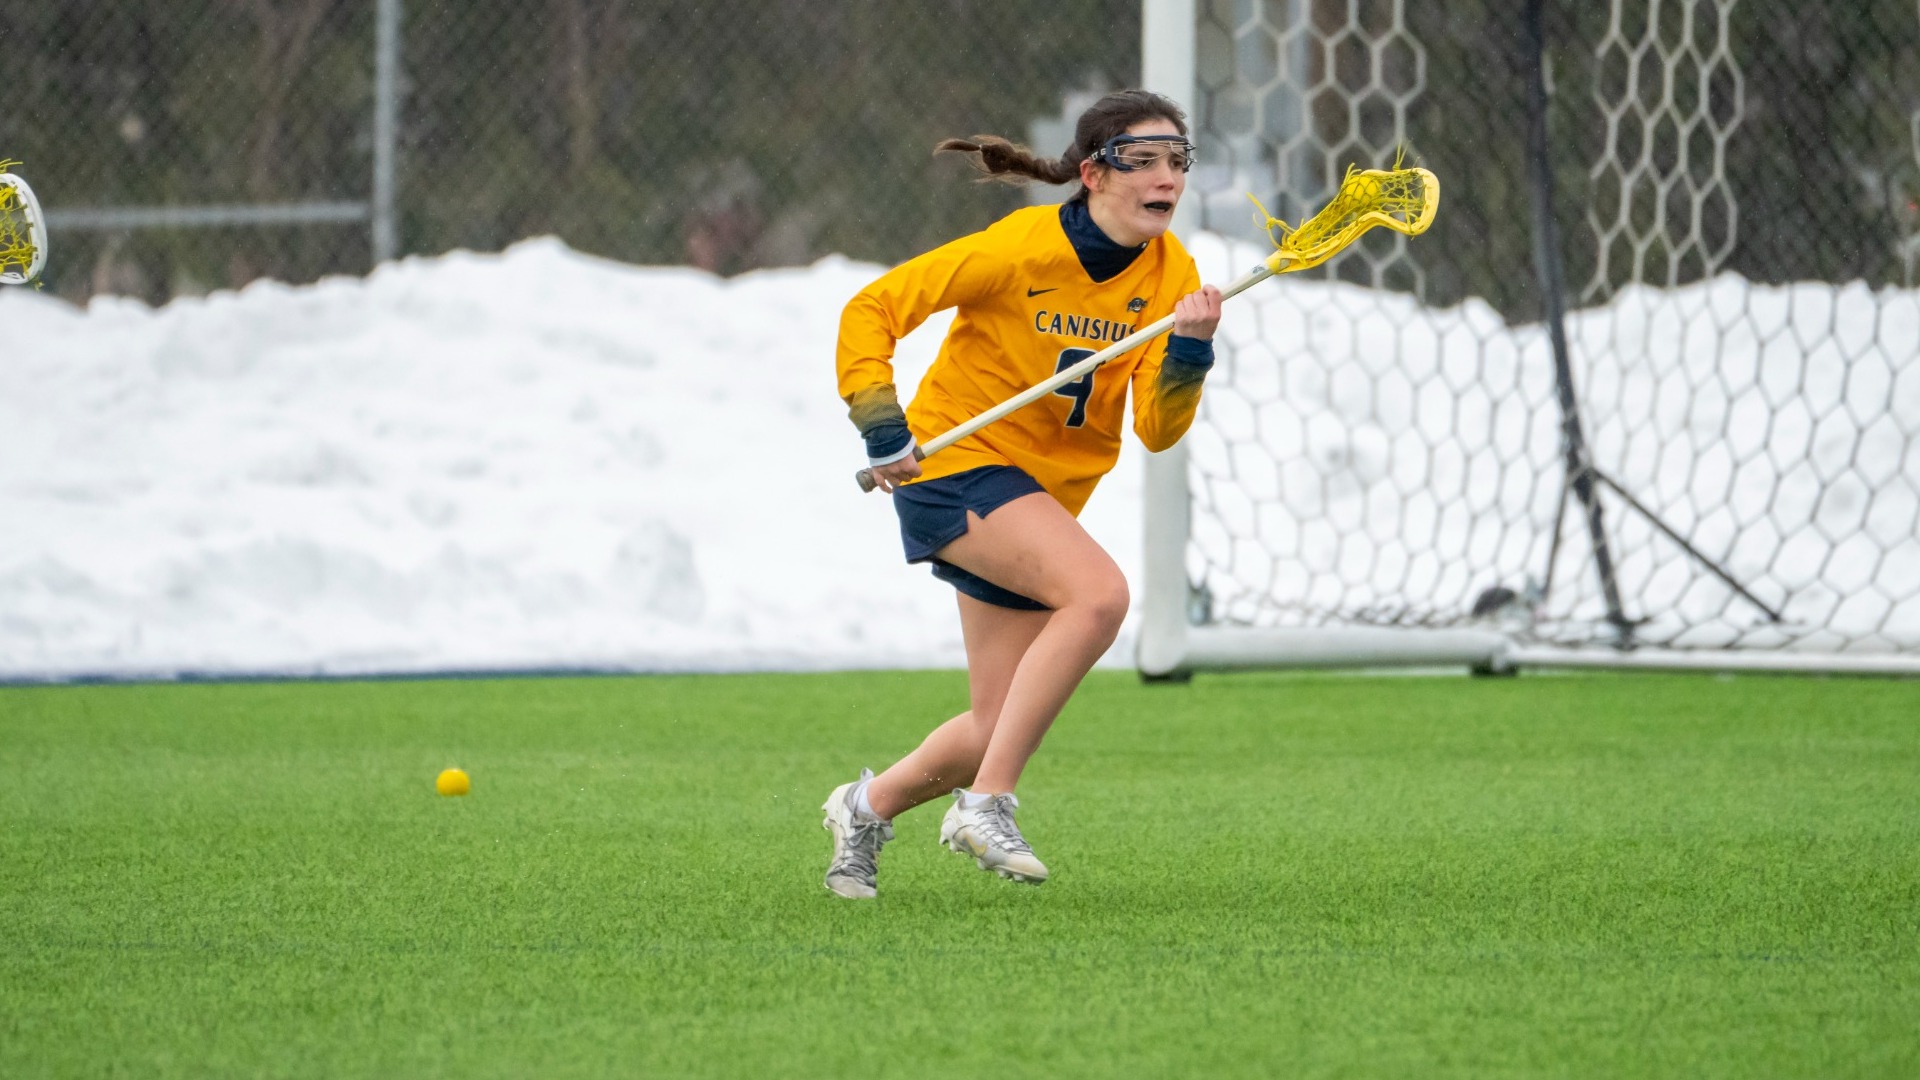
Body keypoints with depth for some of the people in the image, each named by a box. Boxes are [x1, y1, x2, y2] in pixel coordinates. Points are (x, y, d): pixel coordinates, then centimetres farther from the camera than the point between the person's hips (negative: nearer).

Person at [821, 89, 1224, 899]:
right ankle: (985, 803, -25)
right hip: (956, 465, -7)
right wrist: (881, 427, -19)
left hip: (1040, 499, 7)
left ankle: (867, 806, 34)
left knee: (1002, 730, 6)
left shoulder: (1171, 276, -3)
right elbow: (872, 311, -11)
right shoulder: (1019, 249, -18)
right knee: (1099, 592, -32)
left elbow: (1157, 430, -8)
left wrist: (1188, 354, -26)